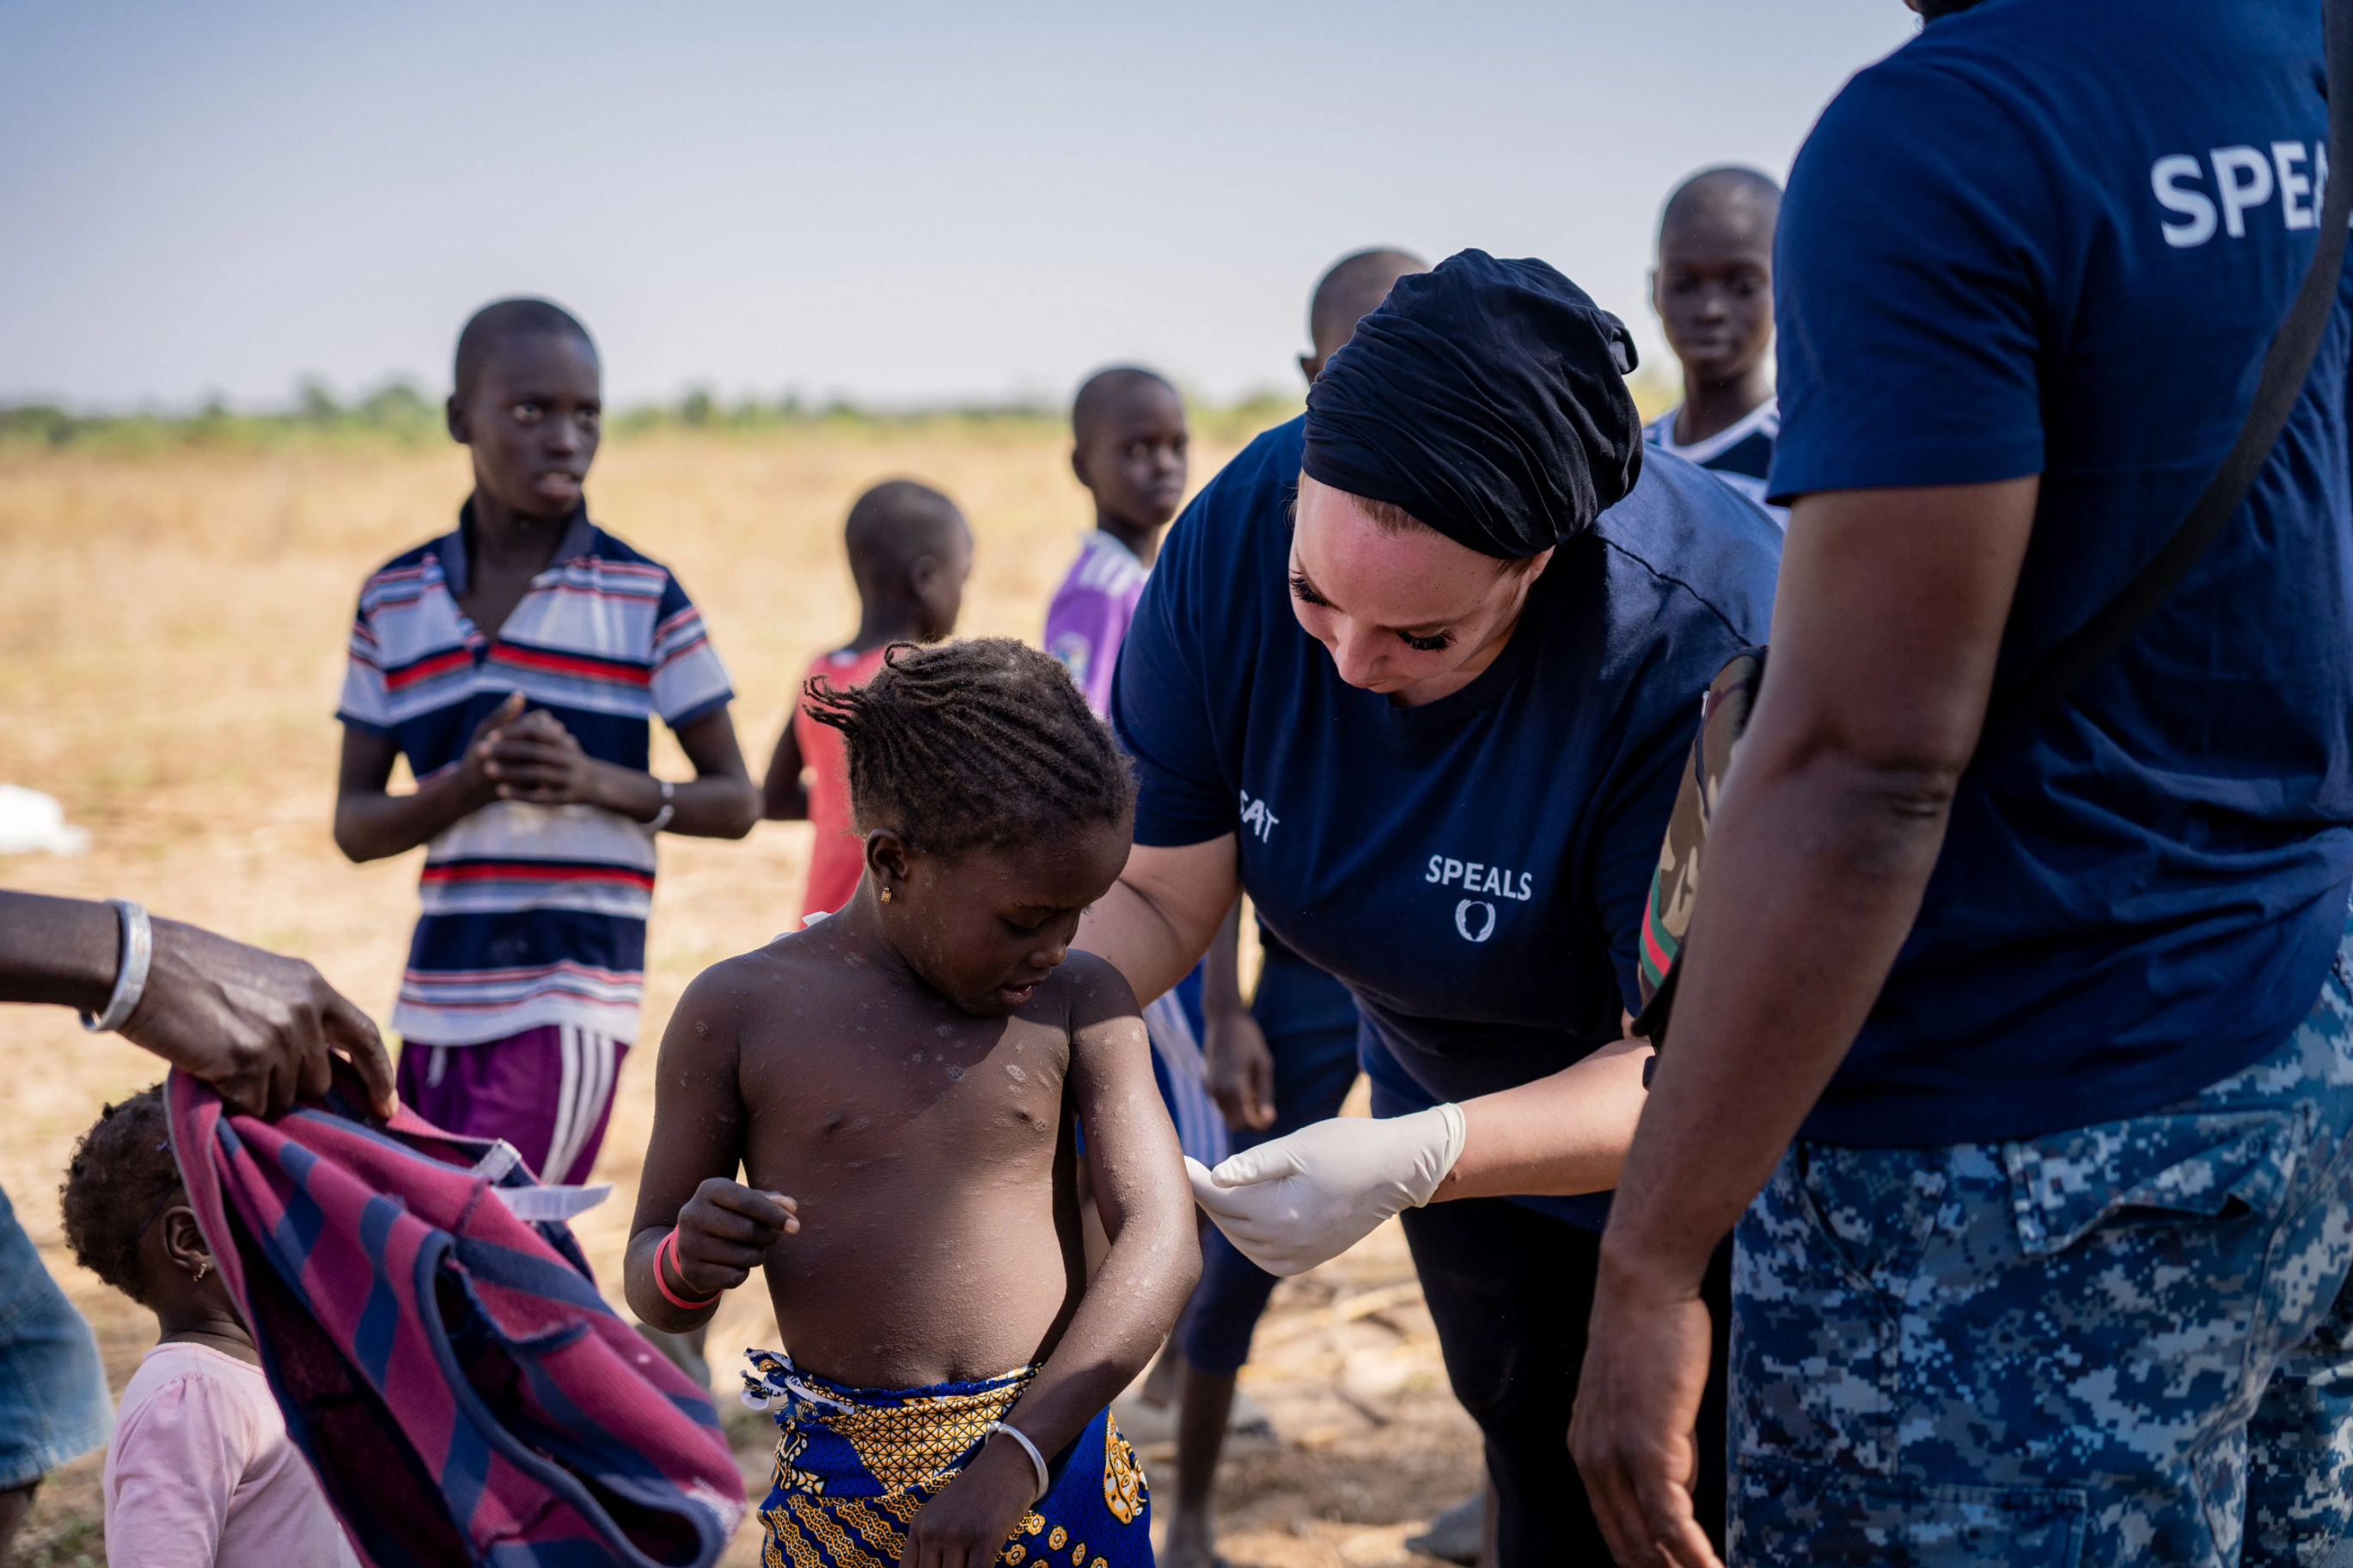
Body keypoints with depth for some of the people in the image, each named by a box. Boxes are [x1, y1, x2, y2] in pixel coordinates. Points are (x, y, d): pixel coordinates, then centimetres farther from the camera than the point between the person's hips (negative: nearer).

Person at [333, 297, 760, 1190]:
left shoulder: (644, 599, -2)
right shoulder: (393, 601, 7)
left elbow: (736, 801, 3)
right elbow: (354, 826, 6)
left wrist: (600, 782, -16)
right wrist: (472, 782, -15)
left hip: (571, 995, -4)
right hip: (437, 995, 4)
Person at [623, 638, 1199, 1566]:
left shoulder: (1080, 1004, 0)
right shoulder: (739, 1013, -3)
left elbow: (1161, 1241, -9)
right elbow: (653, 1294, 5)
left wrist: (1014, 1459, -17)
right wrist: (690, 1262, -19)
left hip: (1053, 1467, 1)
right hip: (844, 1489, -1)